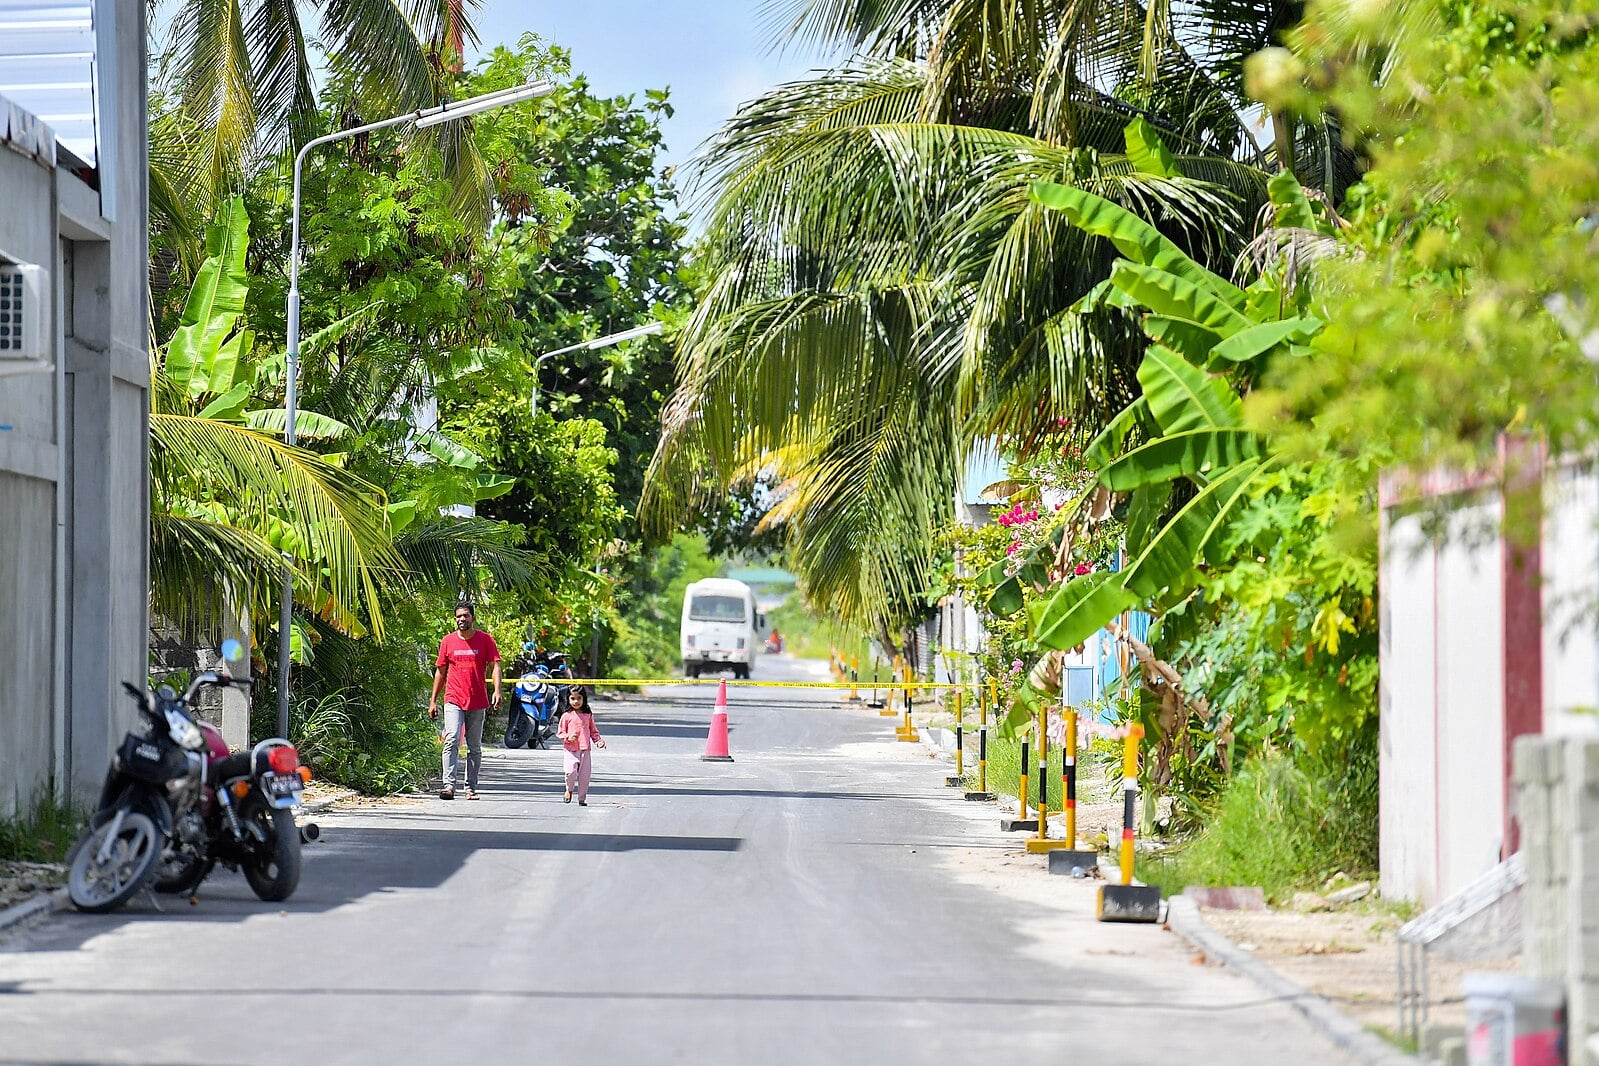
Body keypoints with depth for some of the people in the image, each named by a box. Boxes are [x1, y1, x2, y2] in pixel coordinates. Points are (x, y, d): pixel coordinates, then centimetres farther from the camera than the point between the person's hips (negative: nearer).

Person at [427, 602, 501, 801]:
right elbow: (441, 671, 13)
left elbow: (495, 665, -1)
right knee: (452, 741, -17)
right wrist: (433, 700, 12)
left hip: (478, 702, 0)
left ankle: (471, 788, 14)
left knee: (475, 747, 7)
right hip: (453, 701, 0)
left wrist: (497, 691, -17)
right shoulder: (448, 641, 7)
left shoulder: (485, 640, 3)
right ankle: (449, 785, -24)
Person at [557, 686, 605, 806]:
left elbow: (593, 731, 15)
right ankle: (569, 790, 9)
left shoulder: (588, 716, 8)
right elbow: (560, 733, 4)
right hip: (571, 750, -2)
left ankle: (582, 799, 16)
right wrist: (568, 737, -16)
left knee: (584, 776, 2)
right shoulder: (566, 716, 2)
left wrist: (599, 740, -1)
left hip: (585, 750, 2)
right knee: (571, 771, -20)